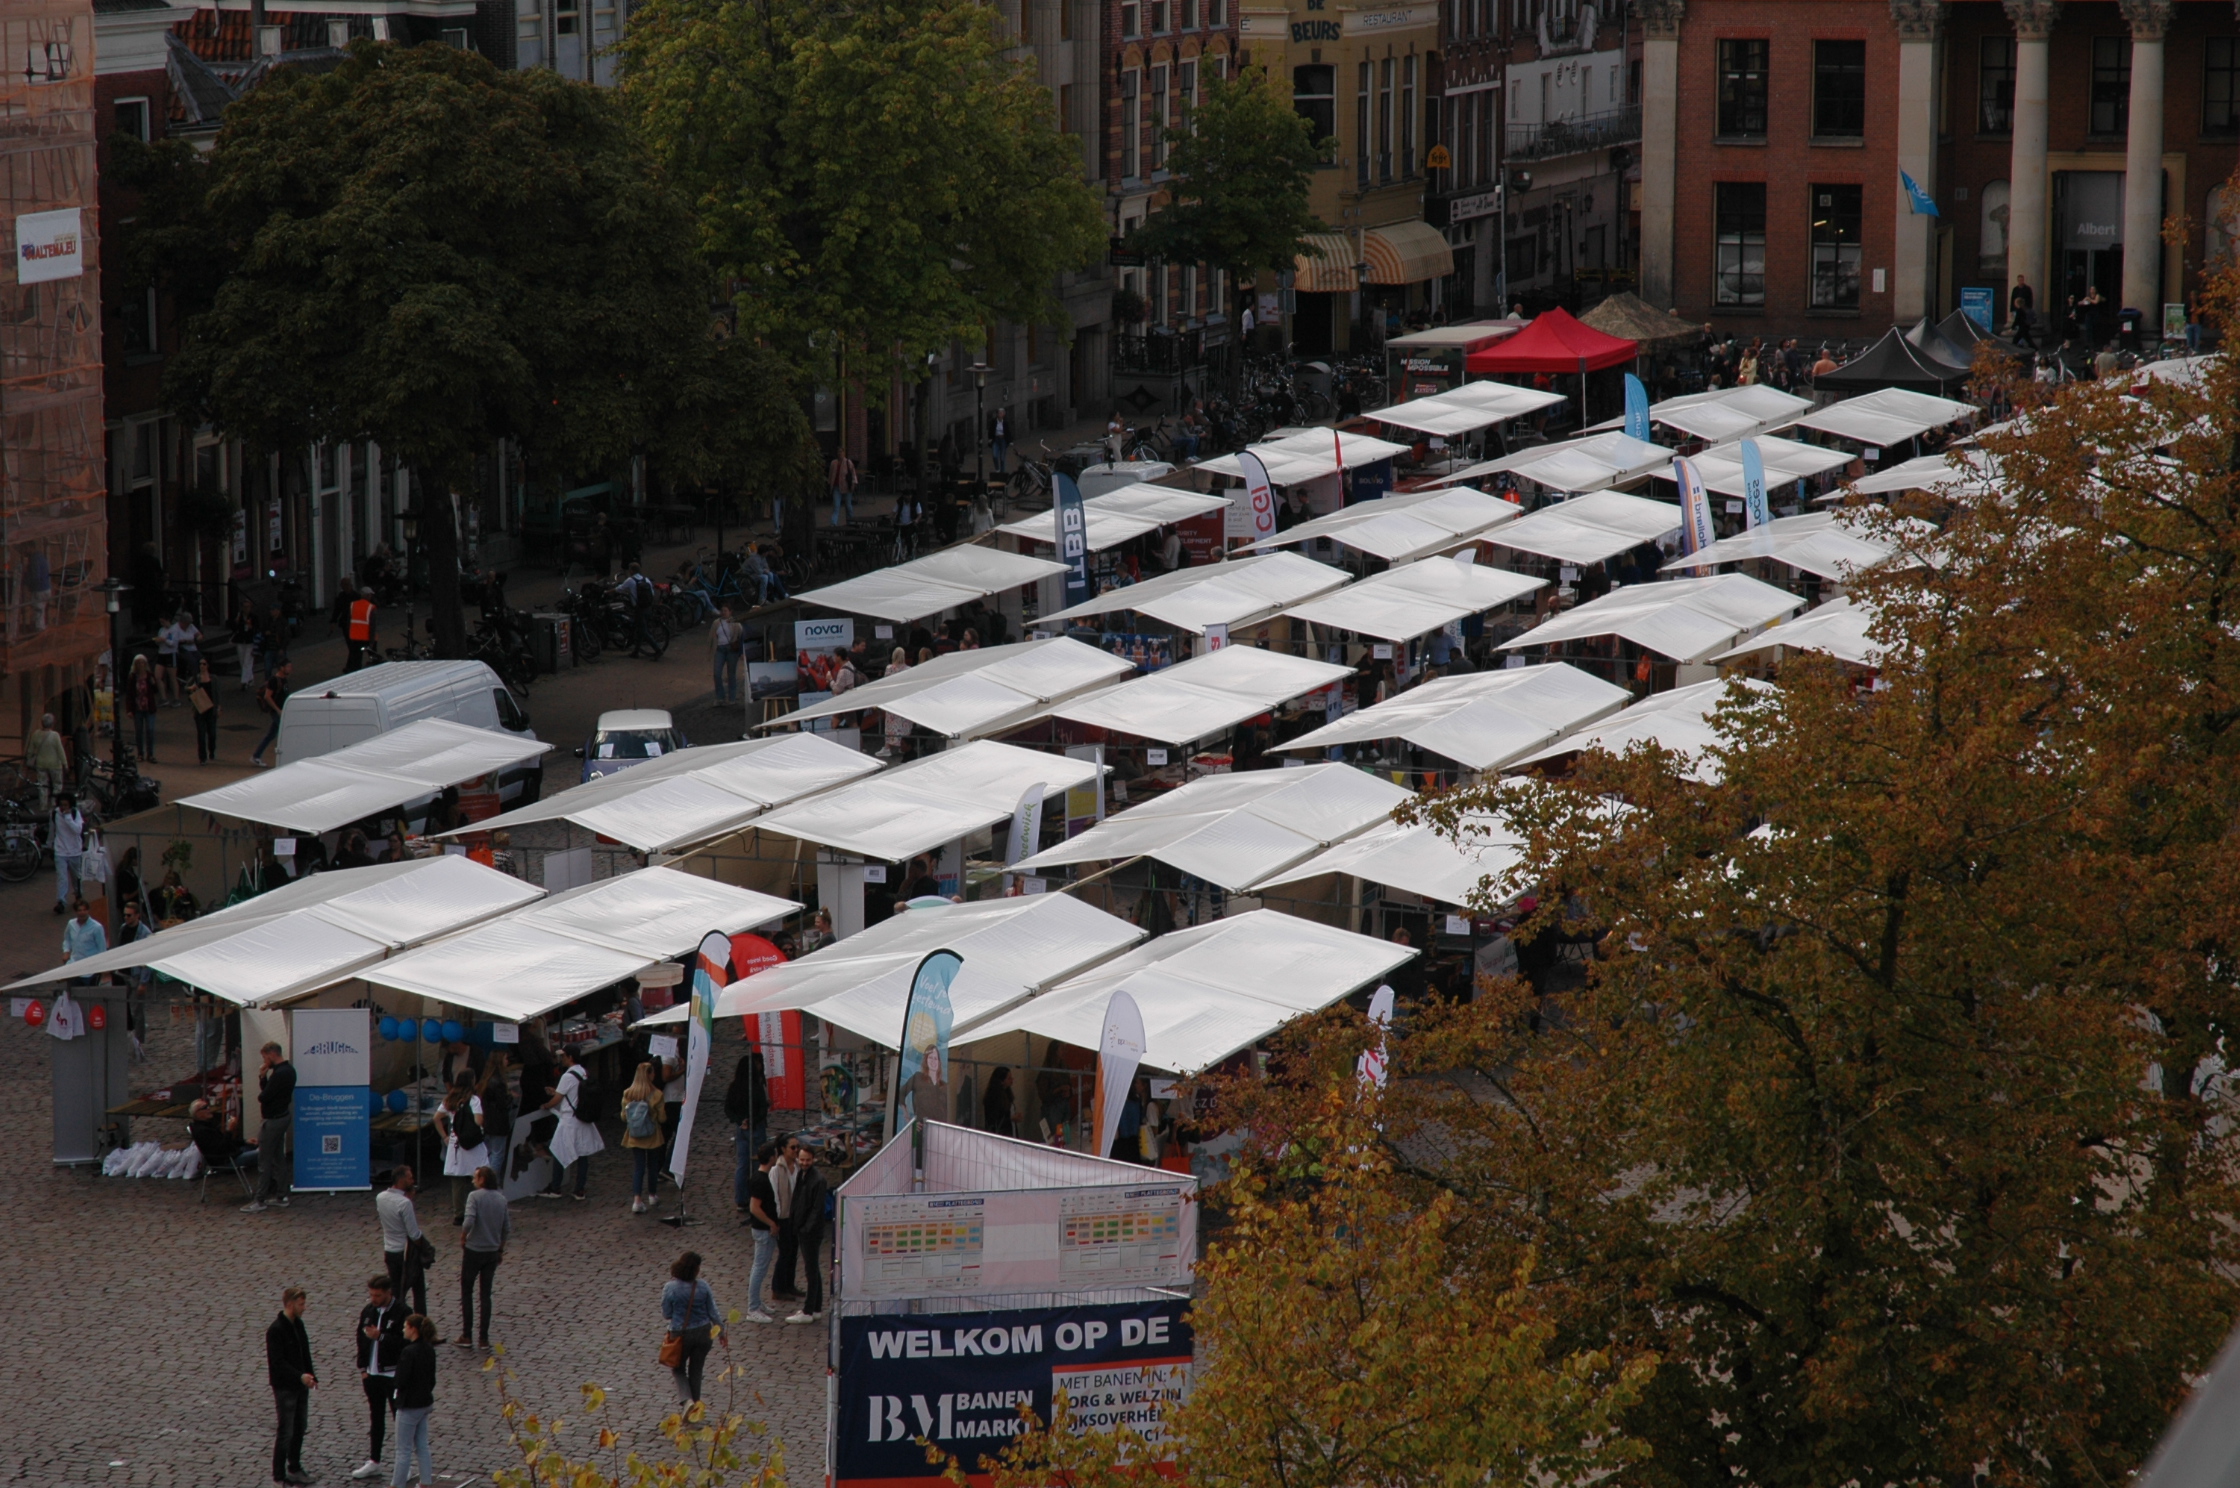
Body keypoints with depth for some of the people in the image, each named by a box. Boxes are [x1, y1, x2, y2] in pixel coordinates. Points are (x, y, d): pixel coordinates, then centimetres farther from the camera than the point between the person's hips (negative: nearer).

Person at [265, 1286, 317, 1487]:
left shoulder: (298, 1325, 7)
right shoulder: (276, 1330, -20)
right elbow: (278, 1362, -24)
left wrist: (311, 1376, 6)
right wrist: (300, 1376, -33)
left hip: (300, 1385, 8)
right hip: (284, 1386, -8)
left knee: (300, 1427, 16)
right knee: (286, 1431, -3)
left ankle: (294, 1468, 30)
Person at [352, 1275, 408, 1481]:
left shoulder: (403, 1313, -13)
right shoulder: (368, 1312, 6)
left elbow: (406, 1342, -19)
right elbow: (361, 1339, 12)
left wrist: (381, 1336, -26)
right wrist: (362, 1368, 6)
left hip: (394, 1374, -6)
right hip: (372, 1374, 6)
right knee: (375, 1419, 15)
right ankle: (373, 1462, 24)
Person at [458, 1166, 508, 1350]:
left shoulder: (475, 1196, -15)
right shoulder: (502, 1200, 1)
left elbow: (469, 1222, -26)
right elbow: (507, 1229, 5)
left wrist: (462, 1238, -8)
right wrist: (501, 1248, 17)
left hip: (473, 1251, -5)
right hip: (492, 1252, 5)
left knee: (466, 1293, 9)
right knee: (486, 1294, 11)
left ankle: (467, 1336, 9)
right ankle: (484, 1338, 10)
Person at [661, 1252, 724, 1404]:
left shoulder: (670, 1288, -16)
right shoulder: (703, 1287, -11)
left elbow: (666, 1315, -7)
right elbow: (713, 1313, -4)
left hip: (680, 1334, -2)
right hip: (702, 1333, 2)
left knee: (678, 1369, 17)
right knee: (696, 1370, 18)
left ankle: (686, 1399, -6)